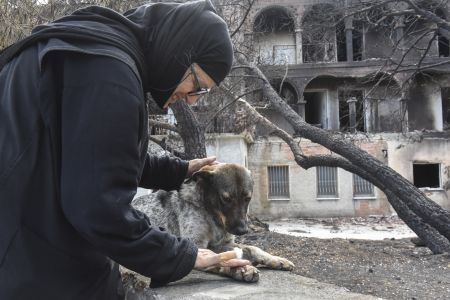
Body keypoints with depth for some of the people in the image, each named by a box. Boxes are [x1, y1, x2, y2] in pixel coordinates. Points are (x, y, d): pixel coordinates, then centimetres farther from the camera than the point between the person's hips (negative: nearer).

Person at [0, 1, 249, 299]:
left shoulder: (101, 51, 11)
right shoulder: (109, 68, -23)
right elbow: (101, 206, -27)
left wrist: (179, 170, 20)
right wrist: (183, 256, -14)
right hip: (34, 267, -10)